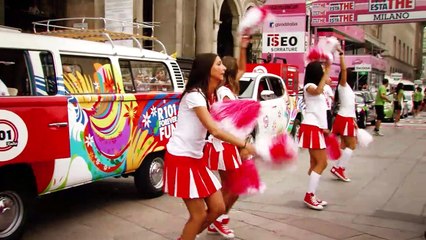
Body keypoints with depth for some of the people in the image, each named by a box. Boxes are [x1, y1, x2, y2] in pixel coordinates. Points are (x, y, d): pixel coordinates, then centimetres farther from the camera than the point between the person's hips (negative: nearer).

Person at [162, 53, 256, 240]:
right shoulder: (194, 95, -18)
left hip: (196, 158, 9)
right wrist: (244, 145, -17)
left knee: (218, 207, 8)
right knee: (199, 214, -4)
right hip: (181, 158, -9)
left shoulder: (209, 95, 12)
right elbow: (215, 131, -24)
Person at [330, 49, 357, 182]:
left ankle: (337, 168, 14)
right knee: (351, 146, -6)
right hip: (344, 119, -9)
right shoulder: (343, 86, -8)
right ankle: (339, 168, -4)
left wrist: (354, 121, 21)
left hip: (348, 119, 9)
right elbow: (343, 69, -24)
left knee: (344, 146, 11)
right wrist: (341, 55, -25)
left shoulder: (349, 89, 18)